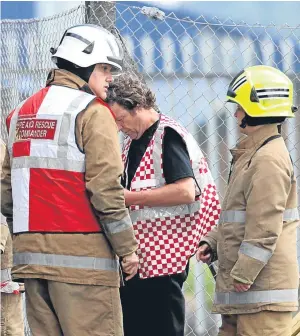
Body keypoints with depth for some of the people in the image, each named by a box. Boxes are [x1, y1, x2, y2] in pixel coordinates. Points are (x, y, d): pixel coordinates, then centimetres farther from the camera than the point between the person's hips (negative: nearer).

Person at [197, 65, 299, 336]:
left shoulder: (269, 159, -14)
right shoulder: (251, 155, 20)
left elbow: (266, 225, -20)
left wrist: (245, 273, -20)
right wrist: (212, 243, 11)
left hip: (263, 287, -11)